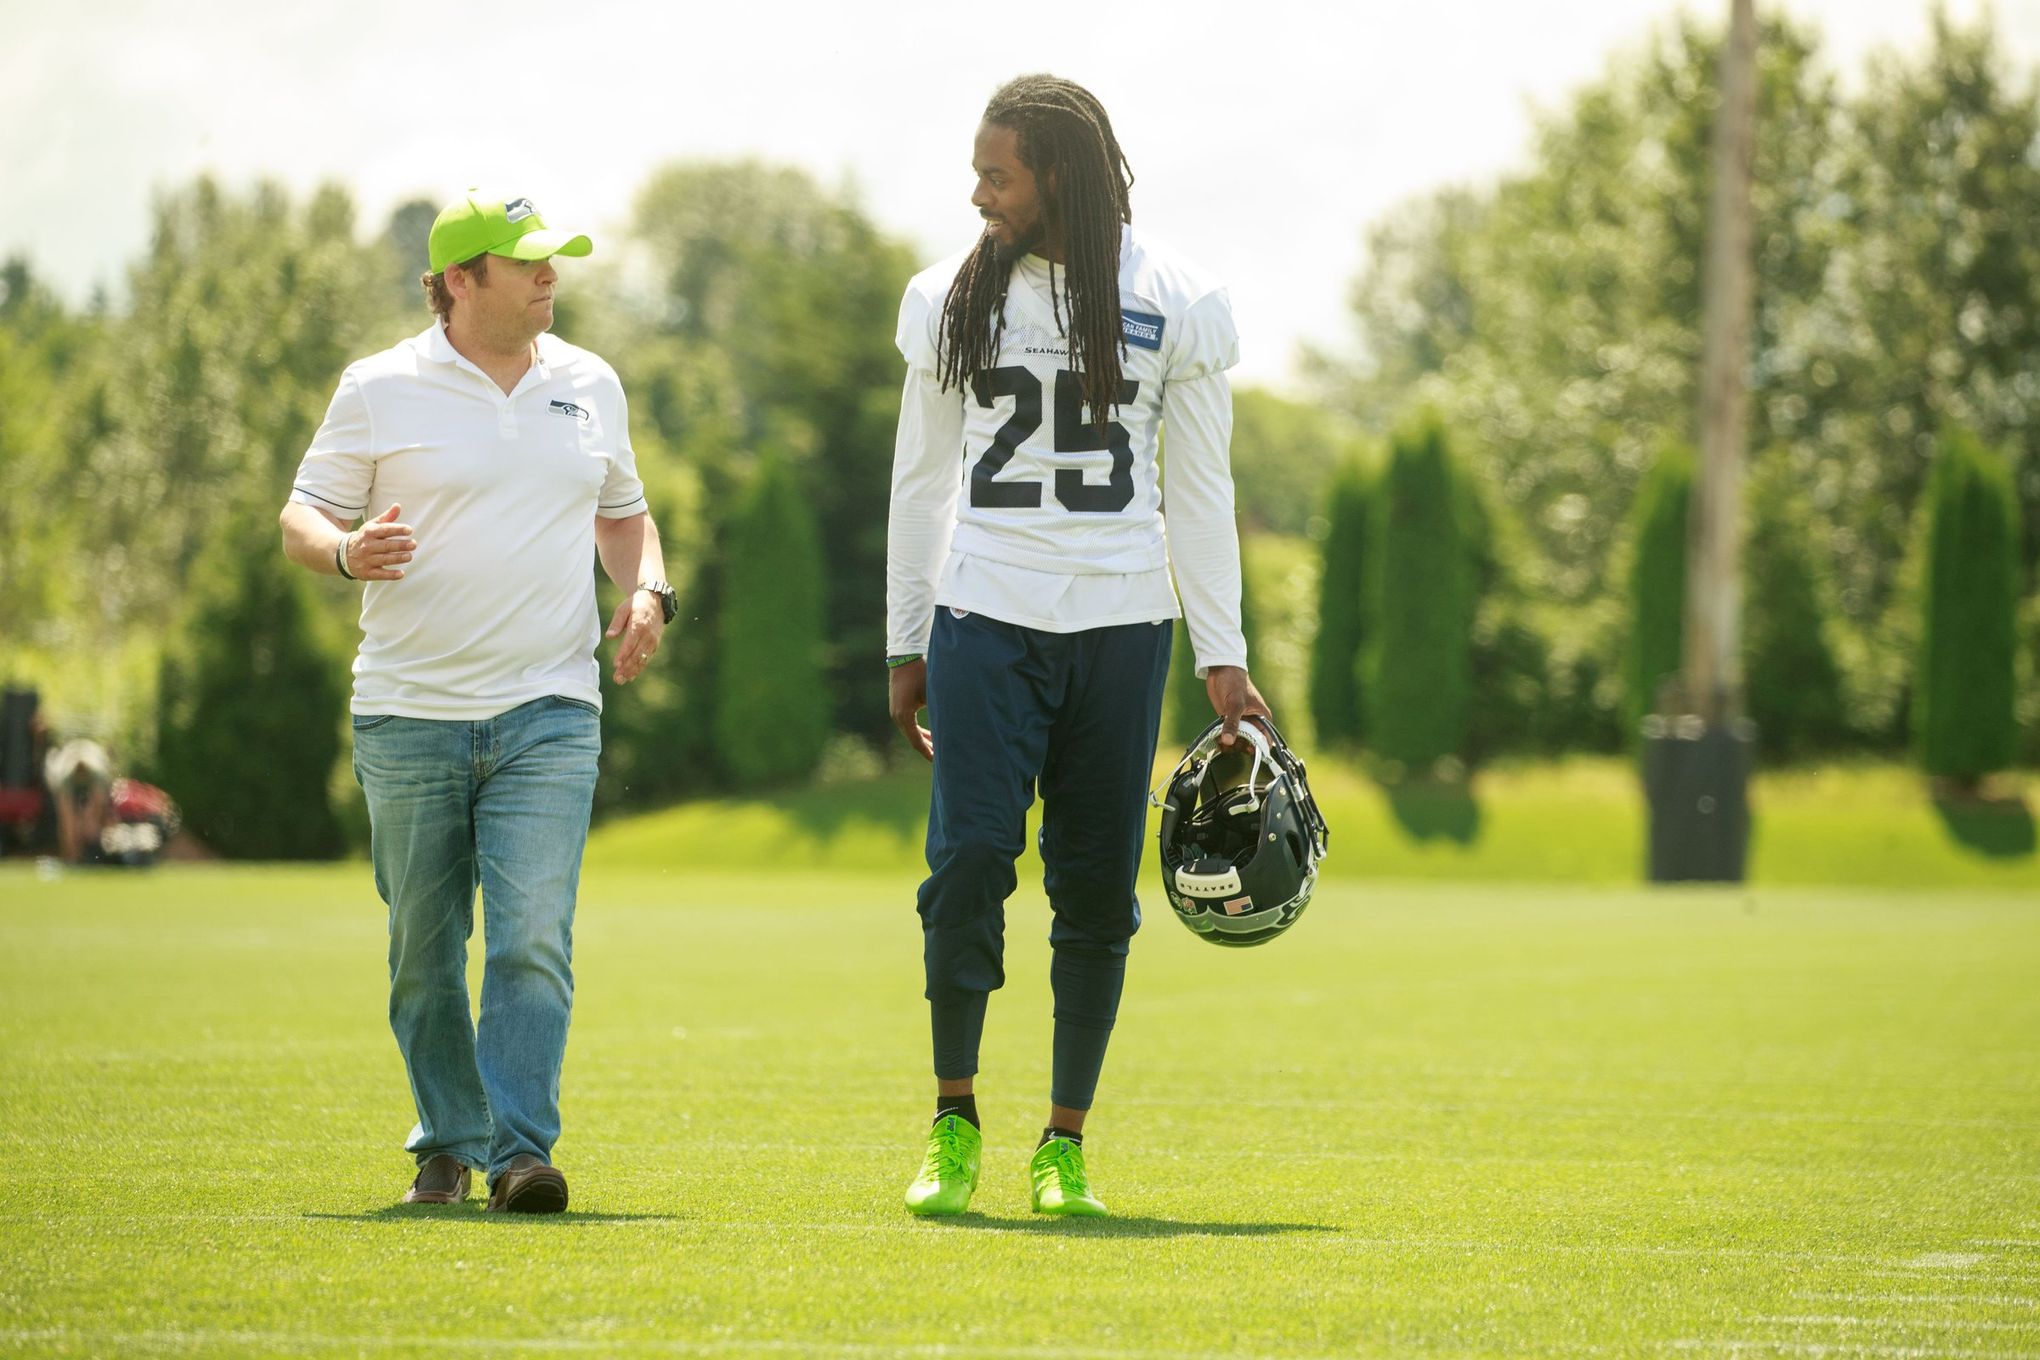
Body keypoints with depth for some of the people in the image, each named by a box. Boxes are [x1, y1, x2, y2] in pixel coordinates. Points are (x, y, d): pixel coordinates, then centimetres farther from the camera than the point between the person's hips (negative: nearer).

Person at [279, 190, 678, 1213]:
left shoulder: (590, 386, 12)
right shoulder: (380, 389, 1)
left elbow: (622, 512, 25)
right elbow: (303, 516, 3)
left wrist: (647, 590, 5)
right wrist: (347, 551, -19)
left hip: (549, 716, 1)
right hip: (408, 716, -1)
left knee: (533, 937, -14)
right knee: (424, 955, 6)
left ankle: (520, 1150, -13)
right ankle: (447, 1144, 21)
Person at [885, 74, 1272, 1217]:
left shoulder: (1175, 302, 2)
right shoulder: (952, 299, 6)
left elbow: (1198, 488, 6)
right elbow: (924, 479, 13)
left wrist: (1222, 654, 3)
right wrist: (908, 644, 12)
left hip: (1119, 621, 0)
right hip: (986, 618, 0)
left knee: (1097, 888, 1)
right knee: (970, 861, -12)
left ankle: (1066, 1146, 9)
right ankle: (955, 1122, 2)